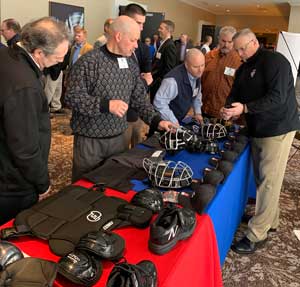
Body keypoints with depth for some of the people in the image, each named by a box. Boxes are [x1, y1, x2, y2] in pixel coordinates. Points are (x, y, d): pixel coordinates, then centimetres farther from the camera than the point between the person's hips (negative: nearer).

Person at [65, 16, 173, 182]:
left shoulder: (131, 65, 6)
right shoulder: (88, 62, -14)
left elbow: (140, 98, 10)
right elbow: (72, 97, -17)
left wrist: (156, 120, -3)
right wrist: (105, 105, -26)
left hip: (119, 138, 5)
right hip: (90, 140, -5)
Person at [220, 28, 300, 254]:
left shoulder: (275, 61, -12)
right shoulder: (244, 69, 15)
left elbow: (277, 97, -21)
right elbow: (236, 93, 11)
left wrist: (245, 108, -27)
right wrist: (229, 108, -11)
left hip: (277, 130, -8)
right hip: (257, 130, 8)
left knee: (268, 181, -6)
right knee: (262, 178, 12)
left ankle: (257, 234, -1)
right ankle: (270, 220, 28)